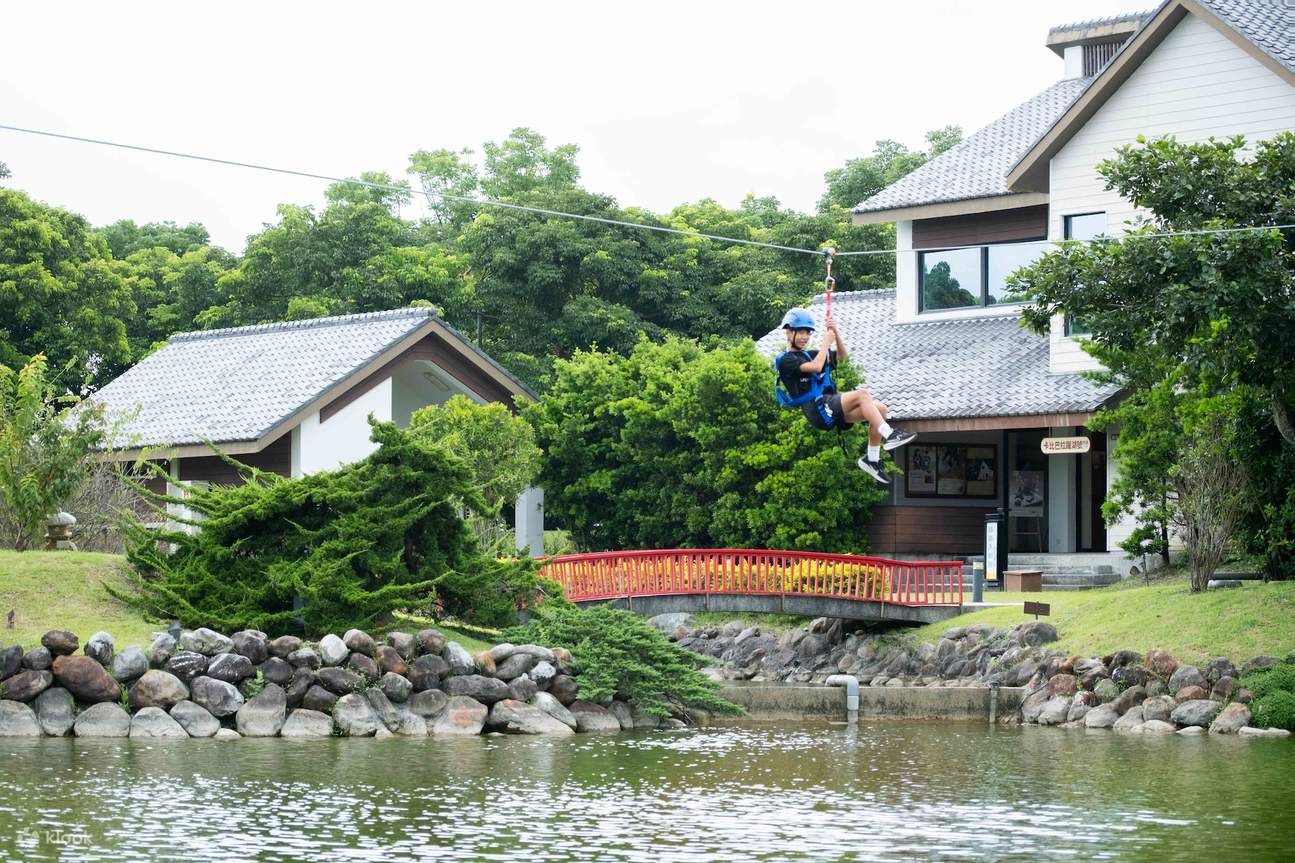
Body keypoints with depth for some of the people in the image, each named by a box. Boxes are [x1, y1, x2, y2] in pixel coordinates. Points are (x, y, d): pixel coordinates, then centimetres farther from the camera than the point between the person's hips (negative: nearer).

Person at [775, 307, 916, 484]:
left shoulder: (810, 355, 27)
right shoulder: (786, 360, 0)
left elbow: (843, 355, 24)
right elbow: (815, 367, -16)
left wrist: (835, 332, 9)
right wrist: (826, 342, -5)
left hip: (832, 408, 8)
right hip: (817, 410, -8)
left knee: (880, 408, -9)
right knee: (861, 394, -27)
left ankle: (872, 459, -5)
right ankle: (889, 435, -32)